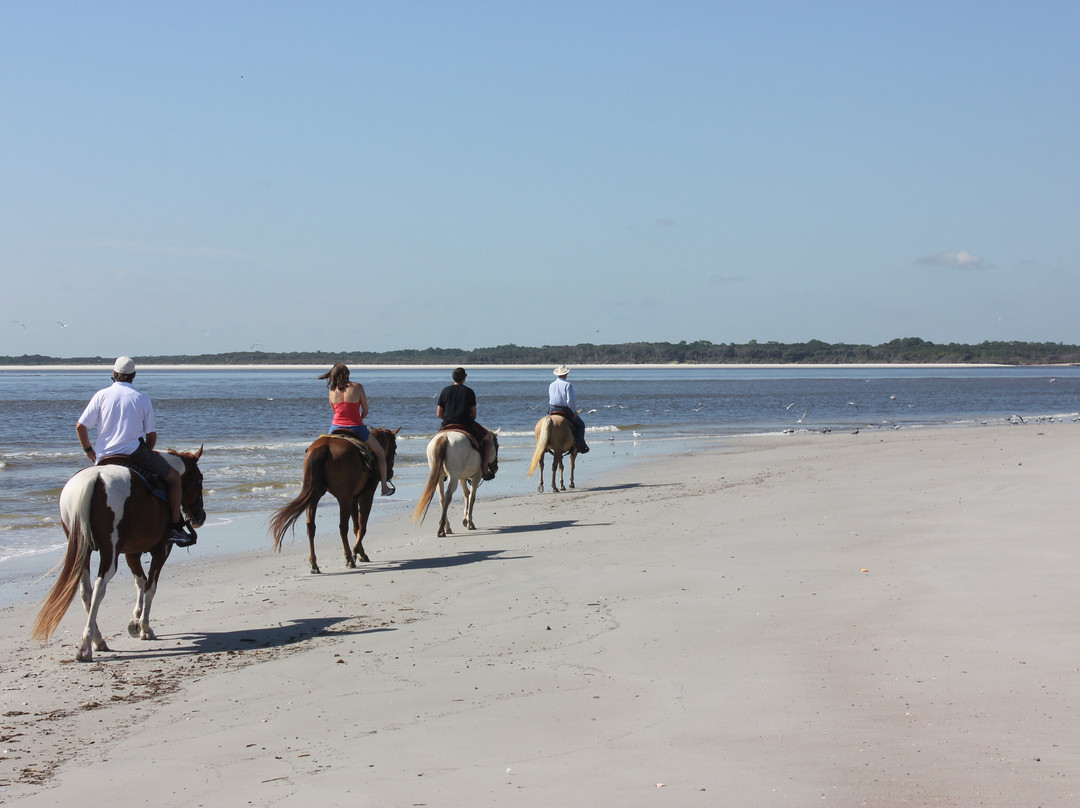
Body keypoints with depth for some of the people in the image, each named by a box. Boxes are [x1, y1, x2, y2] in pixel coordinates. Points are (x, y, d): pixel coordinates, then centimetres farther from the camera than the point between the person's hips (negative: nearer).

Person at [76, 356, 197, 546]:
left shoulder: (101, 395, 5)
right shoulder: (142, 399, 4)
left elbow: (80, 426, 0)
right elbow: (151, 436, 3)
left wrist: (88, 450, 14)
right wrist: (146, 455, 21)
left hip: (104, 458, 3)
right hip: (134, 451, -3)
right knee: (173, 477, 10)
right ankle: (175, 527, 0)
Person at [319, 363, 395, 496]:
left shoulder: (332, 391, 0)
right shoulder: (357, 387, -9)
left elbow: (335, 411, 12)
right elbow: (365, 411, -2)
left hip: (336, 428, 3)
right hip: (356, 429, -3)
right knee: (380, 452, 17)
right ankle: (384, 487, 19)